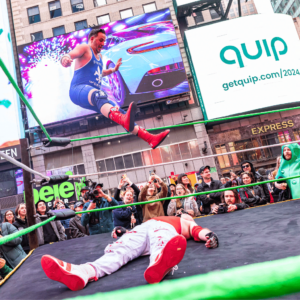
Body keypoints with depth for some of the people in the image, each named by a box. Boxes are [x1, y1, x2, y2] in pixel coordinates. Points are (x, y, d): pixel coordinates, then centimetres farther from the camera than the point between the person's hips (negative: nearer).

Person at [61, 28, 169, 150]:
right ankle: (124, 120, -74)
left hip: (95, 96, 9)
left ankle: (151, 138, -12)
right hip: (78, 90, -9)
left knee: (119, 112, -5)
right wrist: (65, 59, -39)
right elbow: (70, 55, -16)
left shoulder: (99, 56, 29)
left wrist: (113, 70, 36)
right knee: (98, 95, -41)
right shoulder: (84, 48, 5)